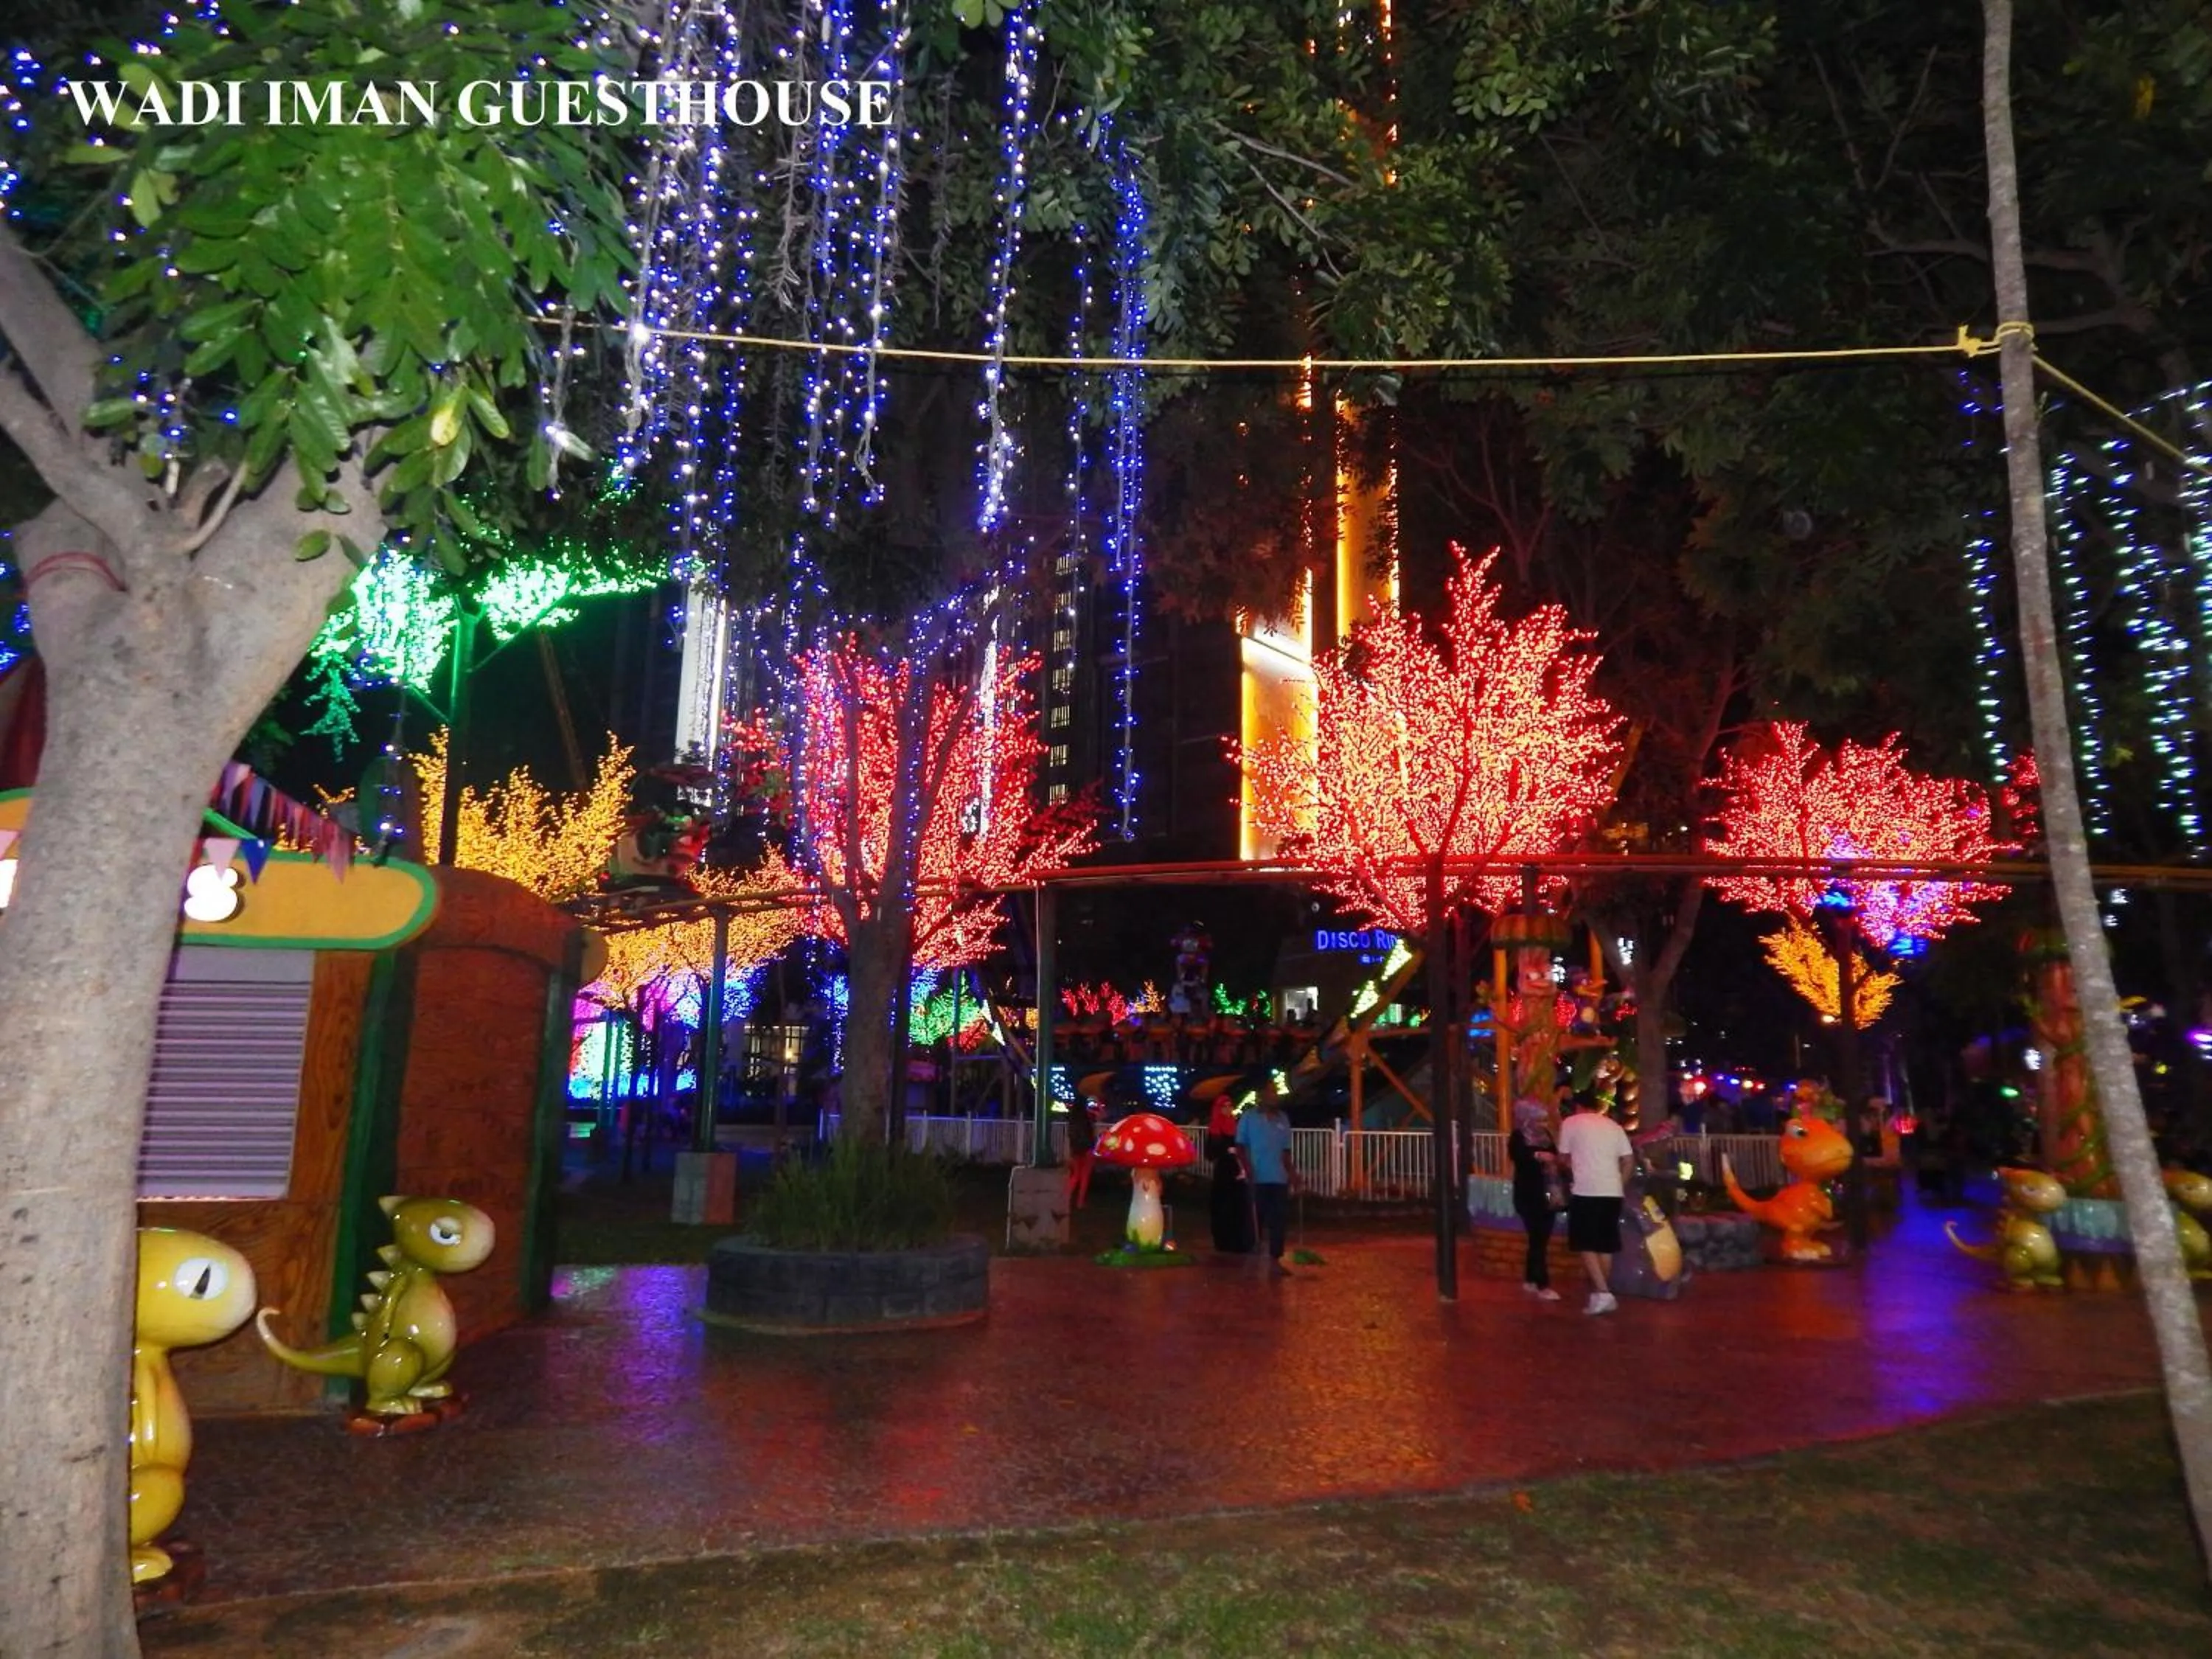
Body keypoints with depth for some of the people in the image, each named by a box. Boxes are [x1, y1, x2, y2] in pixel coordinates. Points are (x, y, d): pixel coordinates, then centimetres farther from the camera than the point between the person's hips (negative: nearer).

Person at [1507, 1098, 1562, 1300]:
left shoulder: (1545, 1136, 11)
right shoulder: (1518, 1137, -8)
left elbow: (1555, 1156, 15)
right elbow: (1515, 1154, -27)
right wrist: (1537, 1155, -41)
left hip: (1547, 1194, 6)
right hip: (1528, 1195, -6)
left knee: (1541, 1238, 11)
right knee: (1539, 1239, -9)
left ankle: (1530, 1280, 24)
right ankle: (1543, 1286, -7)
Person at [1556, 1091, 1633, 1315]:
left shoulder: (1571, 1123, 4)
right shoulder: (1614, 1126, 15)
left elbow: (1564, 1157, 10)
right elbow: (1629, 1160, 9)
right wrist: (1620, 1184, 18)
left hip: (1586, 1191, -5)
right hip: (1612, 1192, 5)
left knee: (1586, 1245, 0)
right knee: (1606, 1245, 12)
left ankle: (1602, 1293, -12)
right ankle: (1601, 1293, 16)